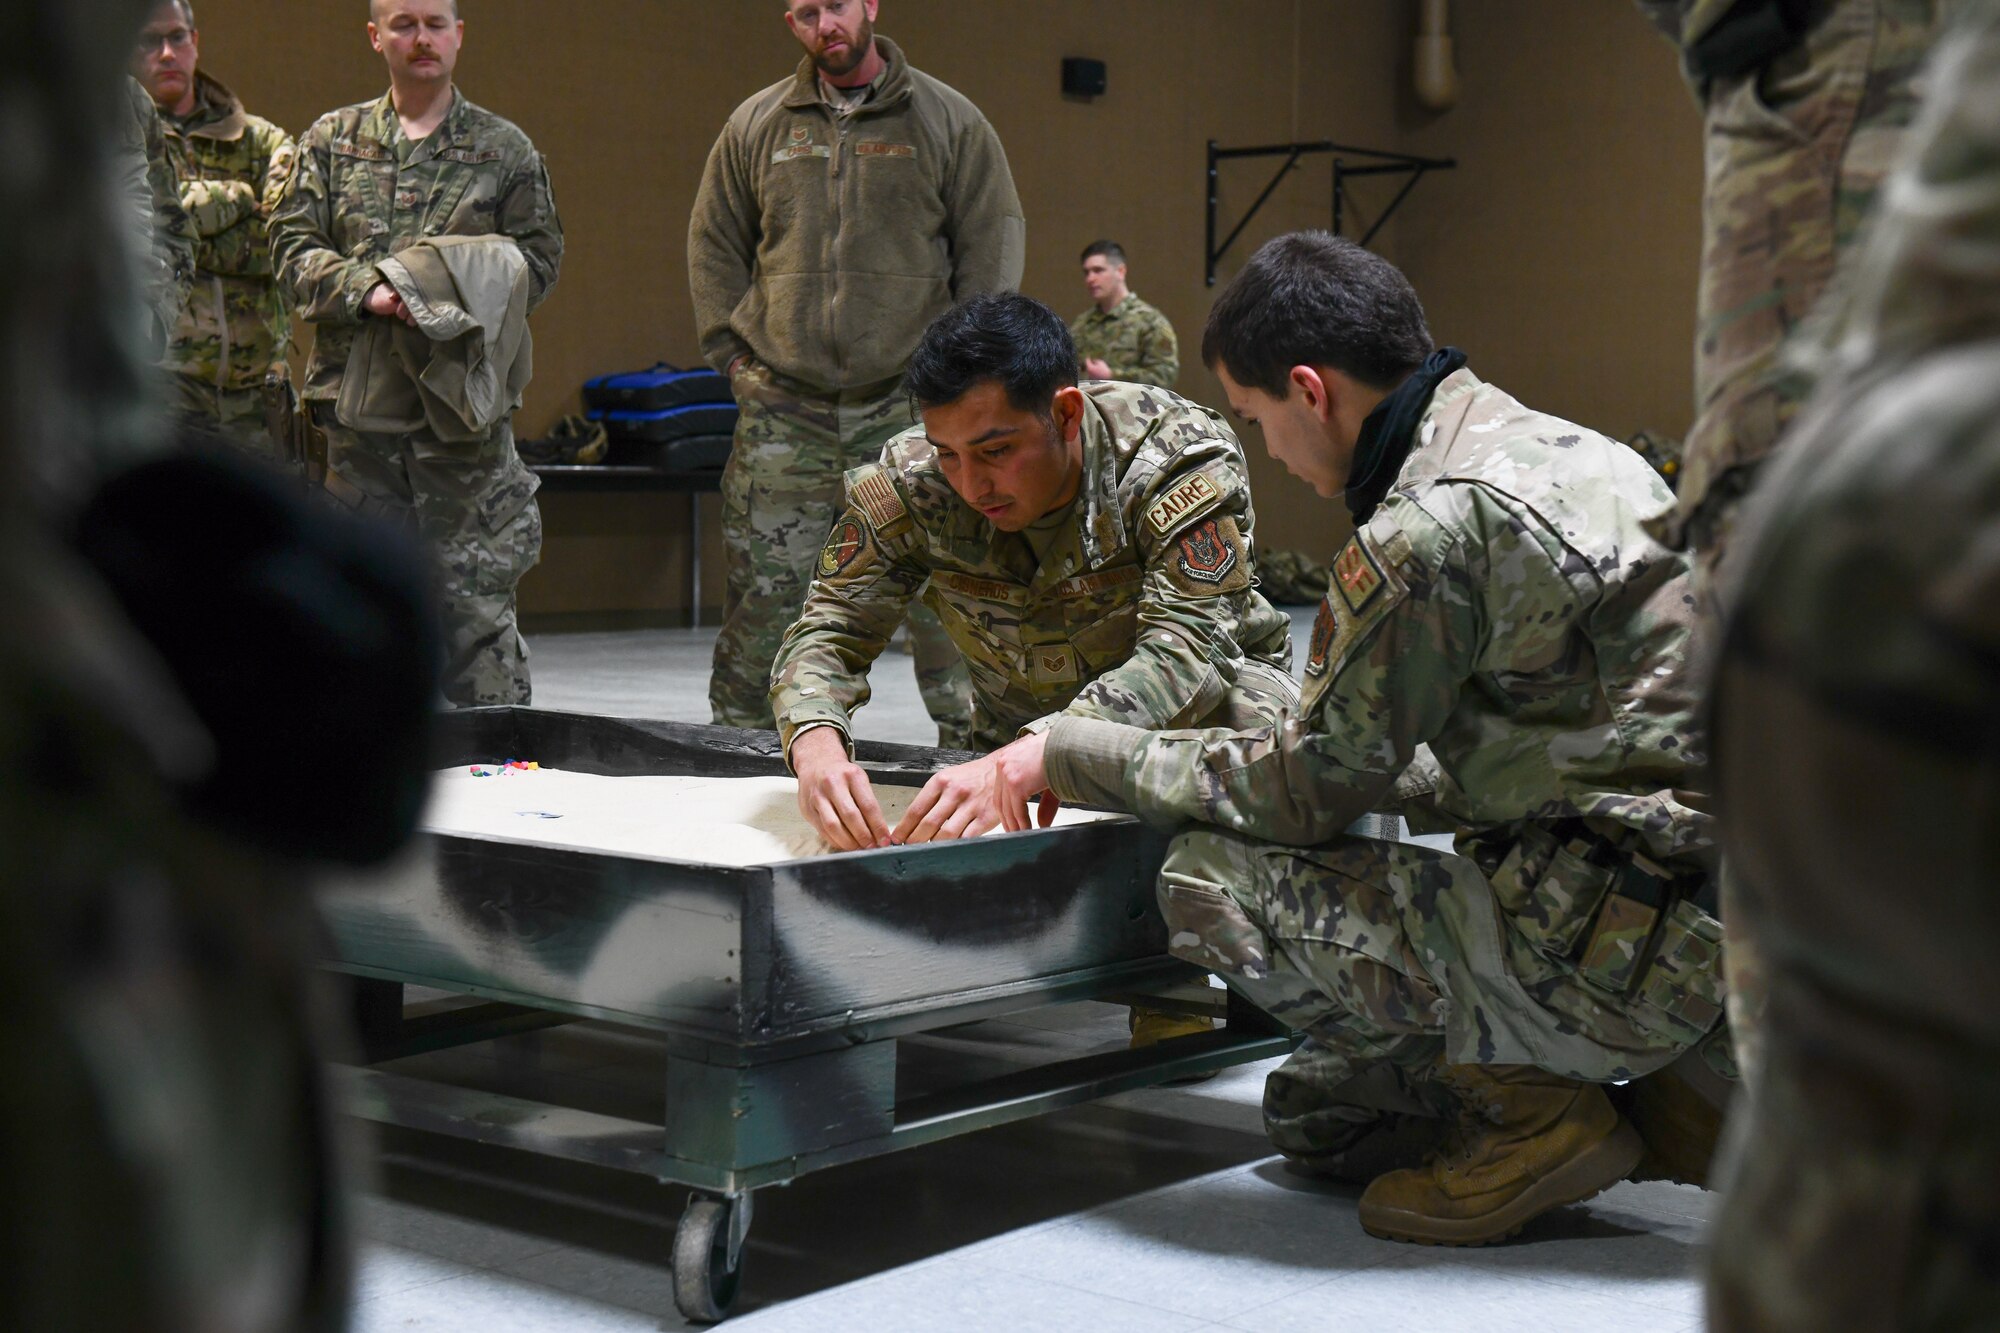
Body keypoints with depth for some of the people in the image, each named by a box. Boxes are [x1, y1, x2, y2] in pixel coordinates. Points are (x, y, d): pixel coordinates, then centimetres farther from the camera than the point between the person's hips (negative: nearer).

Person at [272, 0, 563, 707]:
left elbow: (538, 258, 5)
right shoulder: (330, 140, 13)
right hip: (358, 396, 2)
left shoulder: (506, 148, 10)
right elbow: (292, 249, 5)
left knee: (477, 589, -5)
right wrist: (368, 290, -14)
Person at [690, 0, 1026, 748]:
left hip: (911, 404, -2)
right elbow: (713, 246, 17)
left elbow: (993, 245, 5)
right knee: (763, 593, 2)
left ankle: (972, 742, 5)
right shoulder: (755, 127, 11)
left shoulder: (949, 121, 4)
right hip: (784, 407, 2)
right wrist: (733, 354, 7)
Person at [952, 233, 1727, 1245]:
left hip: (1622, 953, -10)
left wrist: (1066, 755, 2)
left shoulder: (1431, 527, -18)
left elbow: (1309, 790, -9)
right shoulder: (1566, 449, 12)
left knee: (1211, 881, -10)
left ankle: (1531, 1103, -3)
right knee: (1311, 1114, 20)